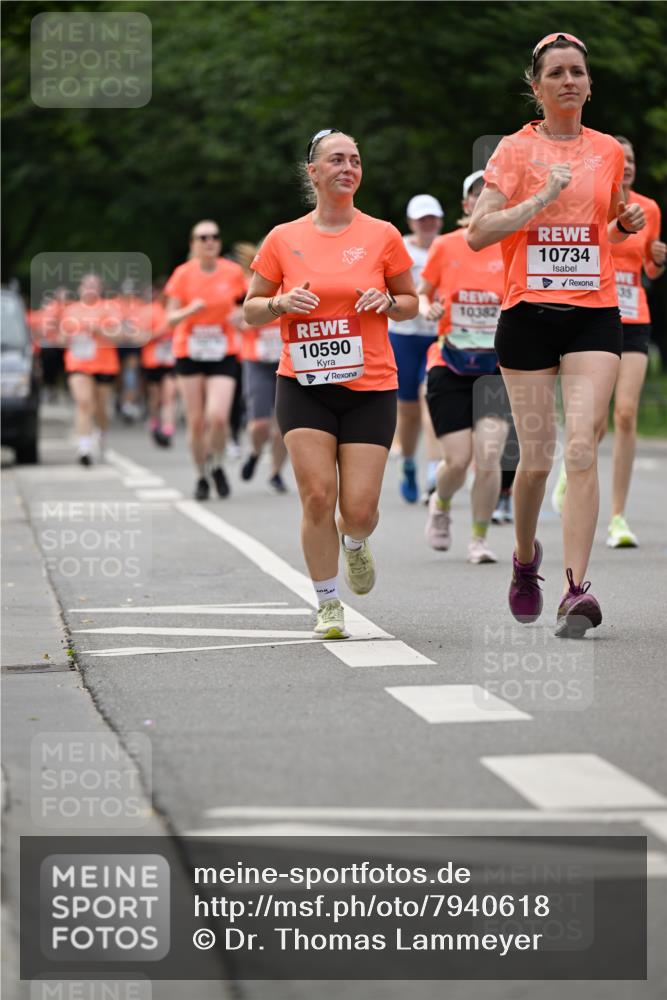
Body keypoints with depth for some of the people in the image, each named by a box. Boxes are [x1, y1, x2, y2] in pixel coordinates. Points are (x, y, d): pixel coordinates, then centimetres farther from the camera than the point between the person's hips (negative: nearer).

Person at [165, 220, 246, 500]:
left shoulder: (233, 272, -2)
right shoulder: (183, 274, -4)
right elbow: (171, 318, -5)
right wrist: (190, 311, -25)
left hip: (223, 355, -1)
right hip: (189, 354, 1)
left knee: (218, 417, -17)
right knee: (196, 421, 2)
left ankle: (216, 465, 11)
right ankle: (201, 477, 21)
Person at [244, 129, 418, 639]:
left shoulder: (382, 235, 3)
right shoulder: (284, 239, 3)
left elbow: (411, 303, 13)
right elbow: (252, 310, 10)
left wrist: (388, 302, -9)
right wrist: (281, 303, -10)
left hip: (370, 388, 0)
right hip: (304, 386, 0)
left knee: (359, 508, -6)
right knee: (317, 495, -12)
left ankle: (355, 544, 33)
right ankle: (328, 604, 5)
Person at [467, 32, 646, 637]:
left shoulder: (609, 151, 10)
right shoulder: (518, 149, 1)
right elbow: (478, 233, -9)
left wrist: (625, 225, 6)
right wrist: (542, 199, -17)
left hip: (594, 314, 2)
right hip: (528, 314, -1)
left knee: (581, 448, -13)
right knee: (536, 456, 1)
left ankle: (577, 588, -15)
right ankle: (525, 559, 29)